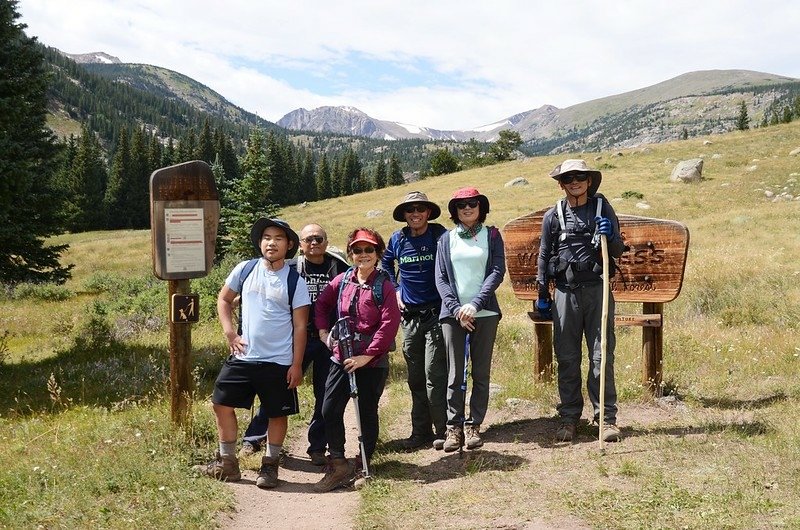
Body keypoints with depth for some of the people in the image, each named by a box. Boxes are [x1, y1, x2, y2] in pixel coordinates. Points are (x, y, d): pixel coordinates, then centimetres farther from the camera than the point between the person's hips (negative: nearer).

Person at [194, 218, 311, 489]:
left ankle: (270, 466, 24)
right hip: (242, 356, 3)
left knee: (277, 413, 6)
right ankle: (227, 463, 24)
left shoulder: (295, 282, -6)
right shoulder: (245, 270, 0)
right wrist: (230, 333, 0)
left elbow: (300, 326, -5)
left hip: (279, 362, -3)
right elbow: (224, 299, 12)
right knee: (222, 404, 7)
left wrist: (297, 364, -8)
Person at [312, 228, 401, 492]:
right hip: (341, 358, 4)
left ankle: (363, 464, 24)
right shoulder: (342, 281, 4)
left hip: (373, 361, -4)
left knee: (367, 412, 8)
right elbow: (322, 304, 20)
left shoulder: (384, 285, -9)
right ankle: (338, 465, 7)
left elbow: (390, 324, -15)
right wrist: (323, 331, 7)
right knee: (330, 410, -2)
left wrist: (368, 355, -17)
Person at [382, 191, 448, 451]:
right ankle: (420, 431, 18)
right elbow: (386, 263, 24)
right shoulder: (398, 239, 5)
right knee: (415, 378, 9)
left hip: (436, 313, -4)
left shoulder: (440, 236, -6)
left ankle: (442, 431, 3)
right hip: (409, 315, 4)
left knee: (434, 375, -8)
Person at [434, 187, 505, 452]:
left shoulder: (492, 236, 8)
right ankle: (454, 427, 7)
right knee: (455, 374, 0)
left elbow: (497, 272, -2)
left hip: (484, 313, 0)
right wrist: (456, 309, -9)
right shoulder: (446, 239, 10)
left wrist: (475, 304, -13)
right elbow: (440, 278, 5)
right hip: (453, 313, 0)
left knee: (481, 373, 3)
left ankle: (473, 425, 12)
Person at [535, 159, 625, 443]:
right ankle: (569, 419, 14)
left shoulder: (603, 209, 6)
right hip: (565, 292, 1)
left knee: (602, 356, 0)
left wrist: (609, 236, -13)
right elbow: (544, 256, 13)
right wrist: (542, 295, 11)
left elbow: (618, 252, 9)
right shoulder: (553, 216, 7)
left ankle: (607, 418, 9)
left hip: (597, 290, -1)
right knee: (567, 359, 5)